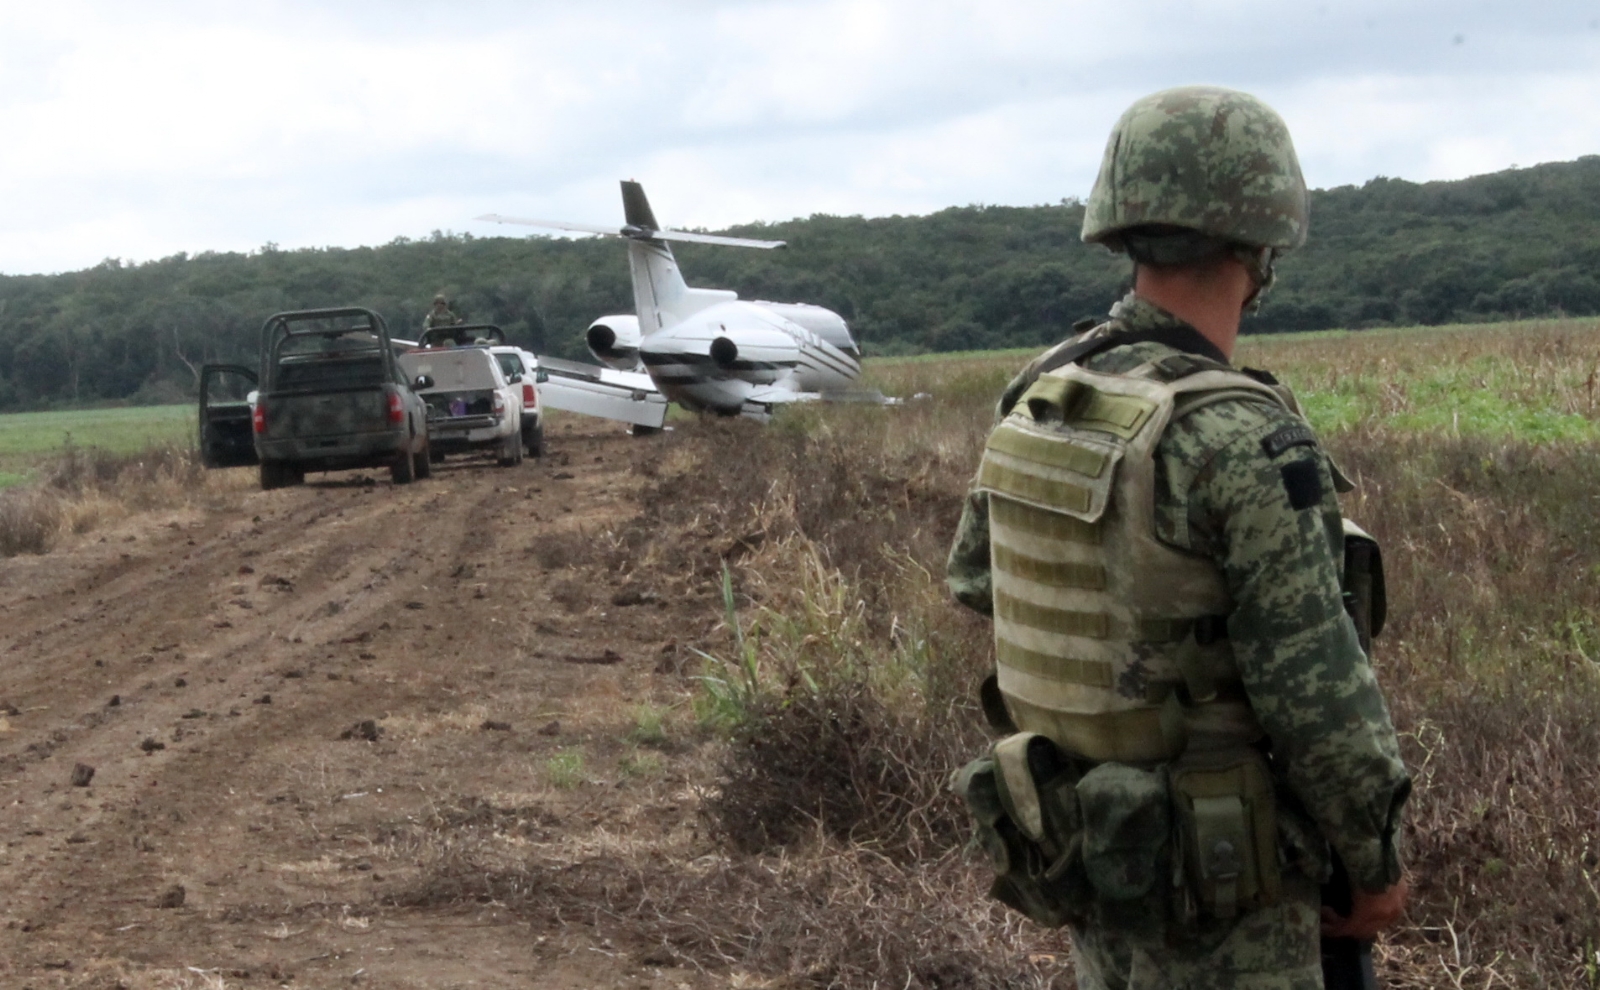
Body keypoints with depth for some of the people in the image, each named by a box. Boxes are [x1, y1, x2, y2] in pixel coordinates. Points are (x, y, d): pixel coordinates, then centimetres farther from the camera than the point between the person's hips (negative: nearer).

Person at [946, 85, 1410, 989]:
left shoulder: (1039, 403, -1)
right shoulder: (1245, 442, -25)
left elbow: (978, 581, 15)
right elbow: (1321, 700, -22)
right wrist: (1378, 865, -7)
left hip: (1088, 848, 8)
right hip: (1217, 891, -7)